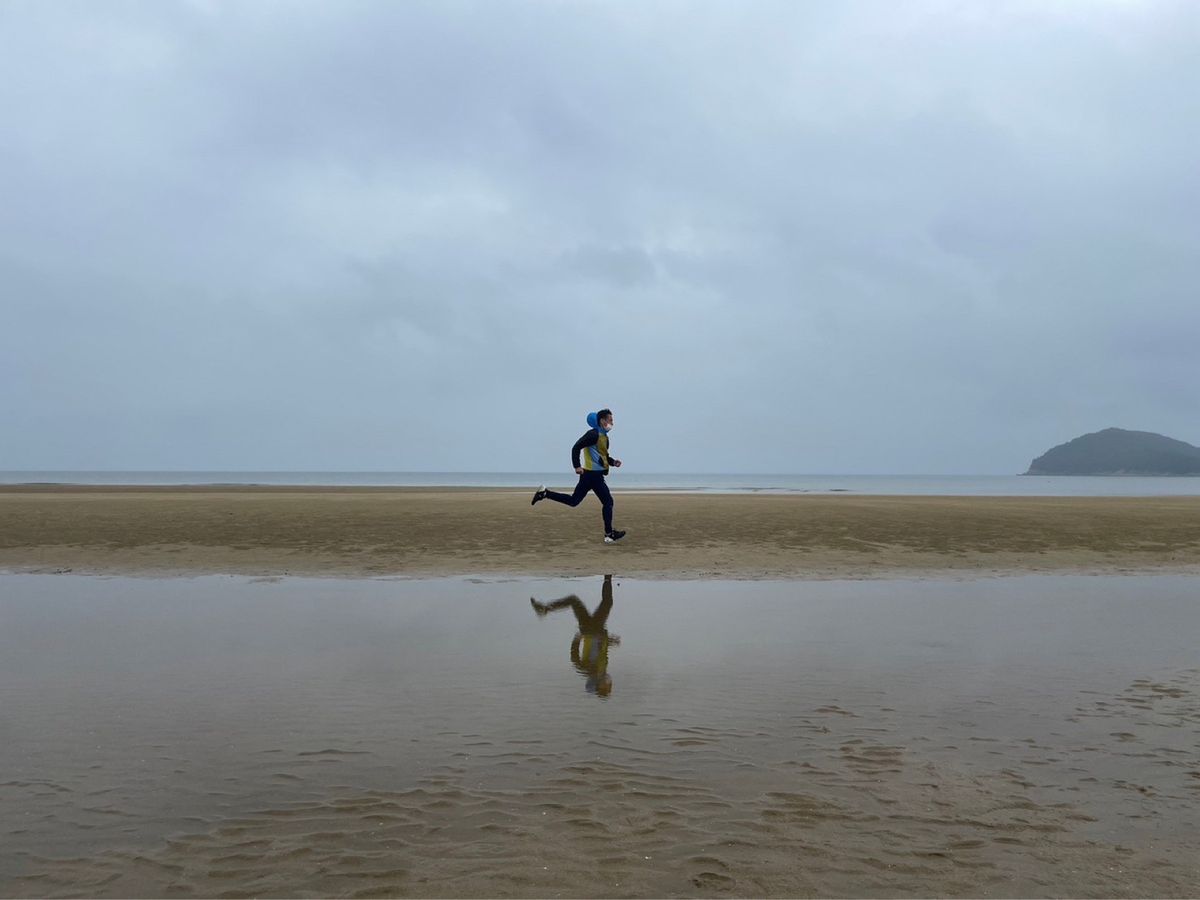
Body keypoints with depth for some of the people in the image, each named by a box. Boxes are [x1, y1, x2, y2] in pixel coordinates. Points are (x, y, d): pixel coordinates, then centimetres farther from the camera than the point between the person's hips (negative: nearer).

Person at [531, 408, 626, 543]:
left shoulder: (603, 436, 18)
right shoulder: (594, 434, -12)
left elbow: (603, 455, 28)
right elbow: (576, 447, -18)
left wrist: (613, 462, 9)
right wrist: (577, 466, -23)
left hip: (590, 475, 10)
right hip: (593, 474, -10)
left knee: (573, 501, 10)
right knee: (608, 501, -6)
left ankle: (544, 493, 11)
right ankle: (609, 534, -2)